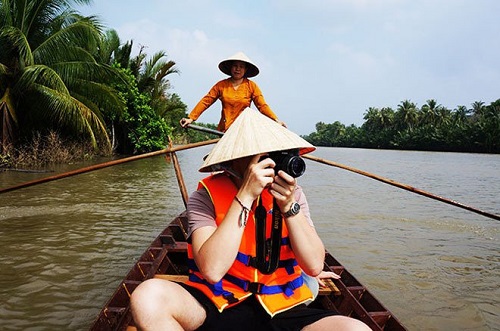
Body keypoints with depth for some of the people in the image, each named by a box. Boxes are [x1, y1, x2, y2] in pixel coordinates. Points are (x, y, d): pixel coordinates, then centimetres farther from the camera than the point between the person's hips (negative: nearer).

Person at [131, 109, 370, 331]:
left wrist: (289, 206, -18)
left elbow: (314, 266, -7)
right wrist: (245, 196, -25)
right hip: (214, 307, -1)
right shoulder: (206, 196, -9)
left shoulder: (292, 194, 1)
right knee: (148, 296, -30)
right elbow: (212, 270, -24)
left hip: (280, 309, 2)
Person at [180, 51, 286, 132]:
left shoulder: (251, 86, 7)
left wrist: (276, 120, -13)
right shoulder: (221, 85, 9)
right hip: (225, 130, 1)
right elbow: (205, 101, 6)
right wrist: (191, 118, -2)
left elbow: (262, 105, 1)